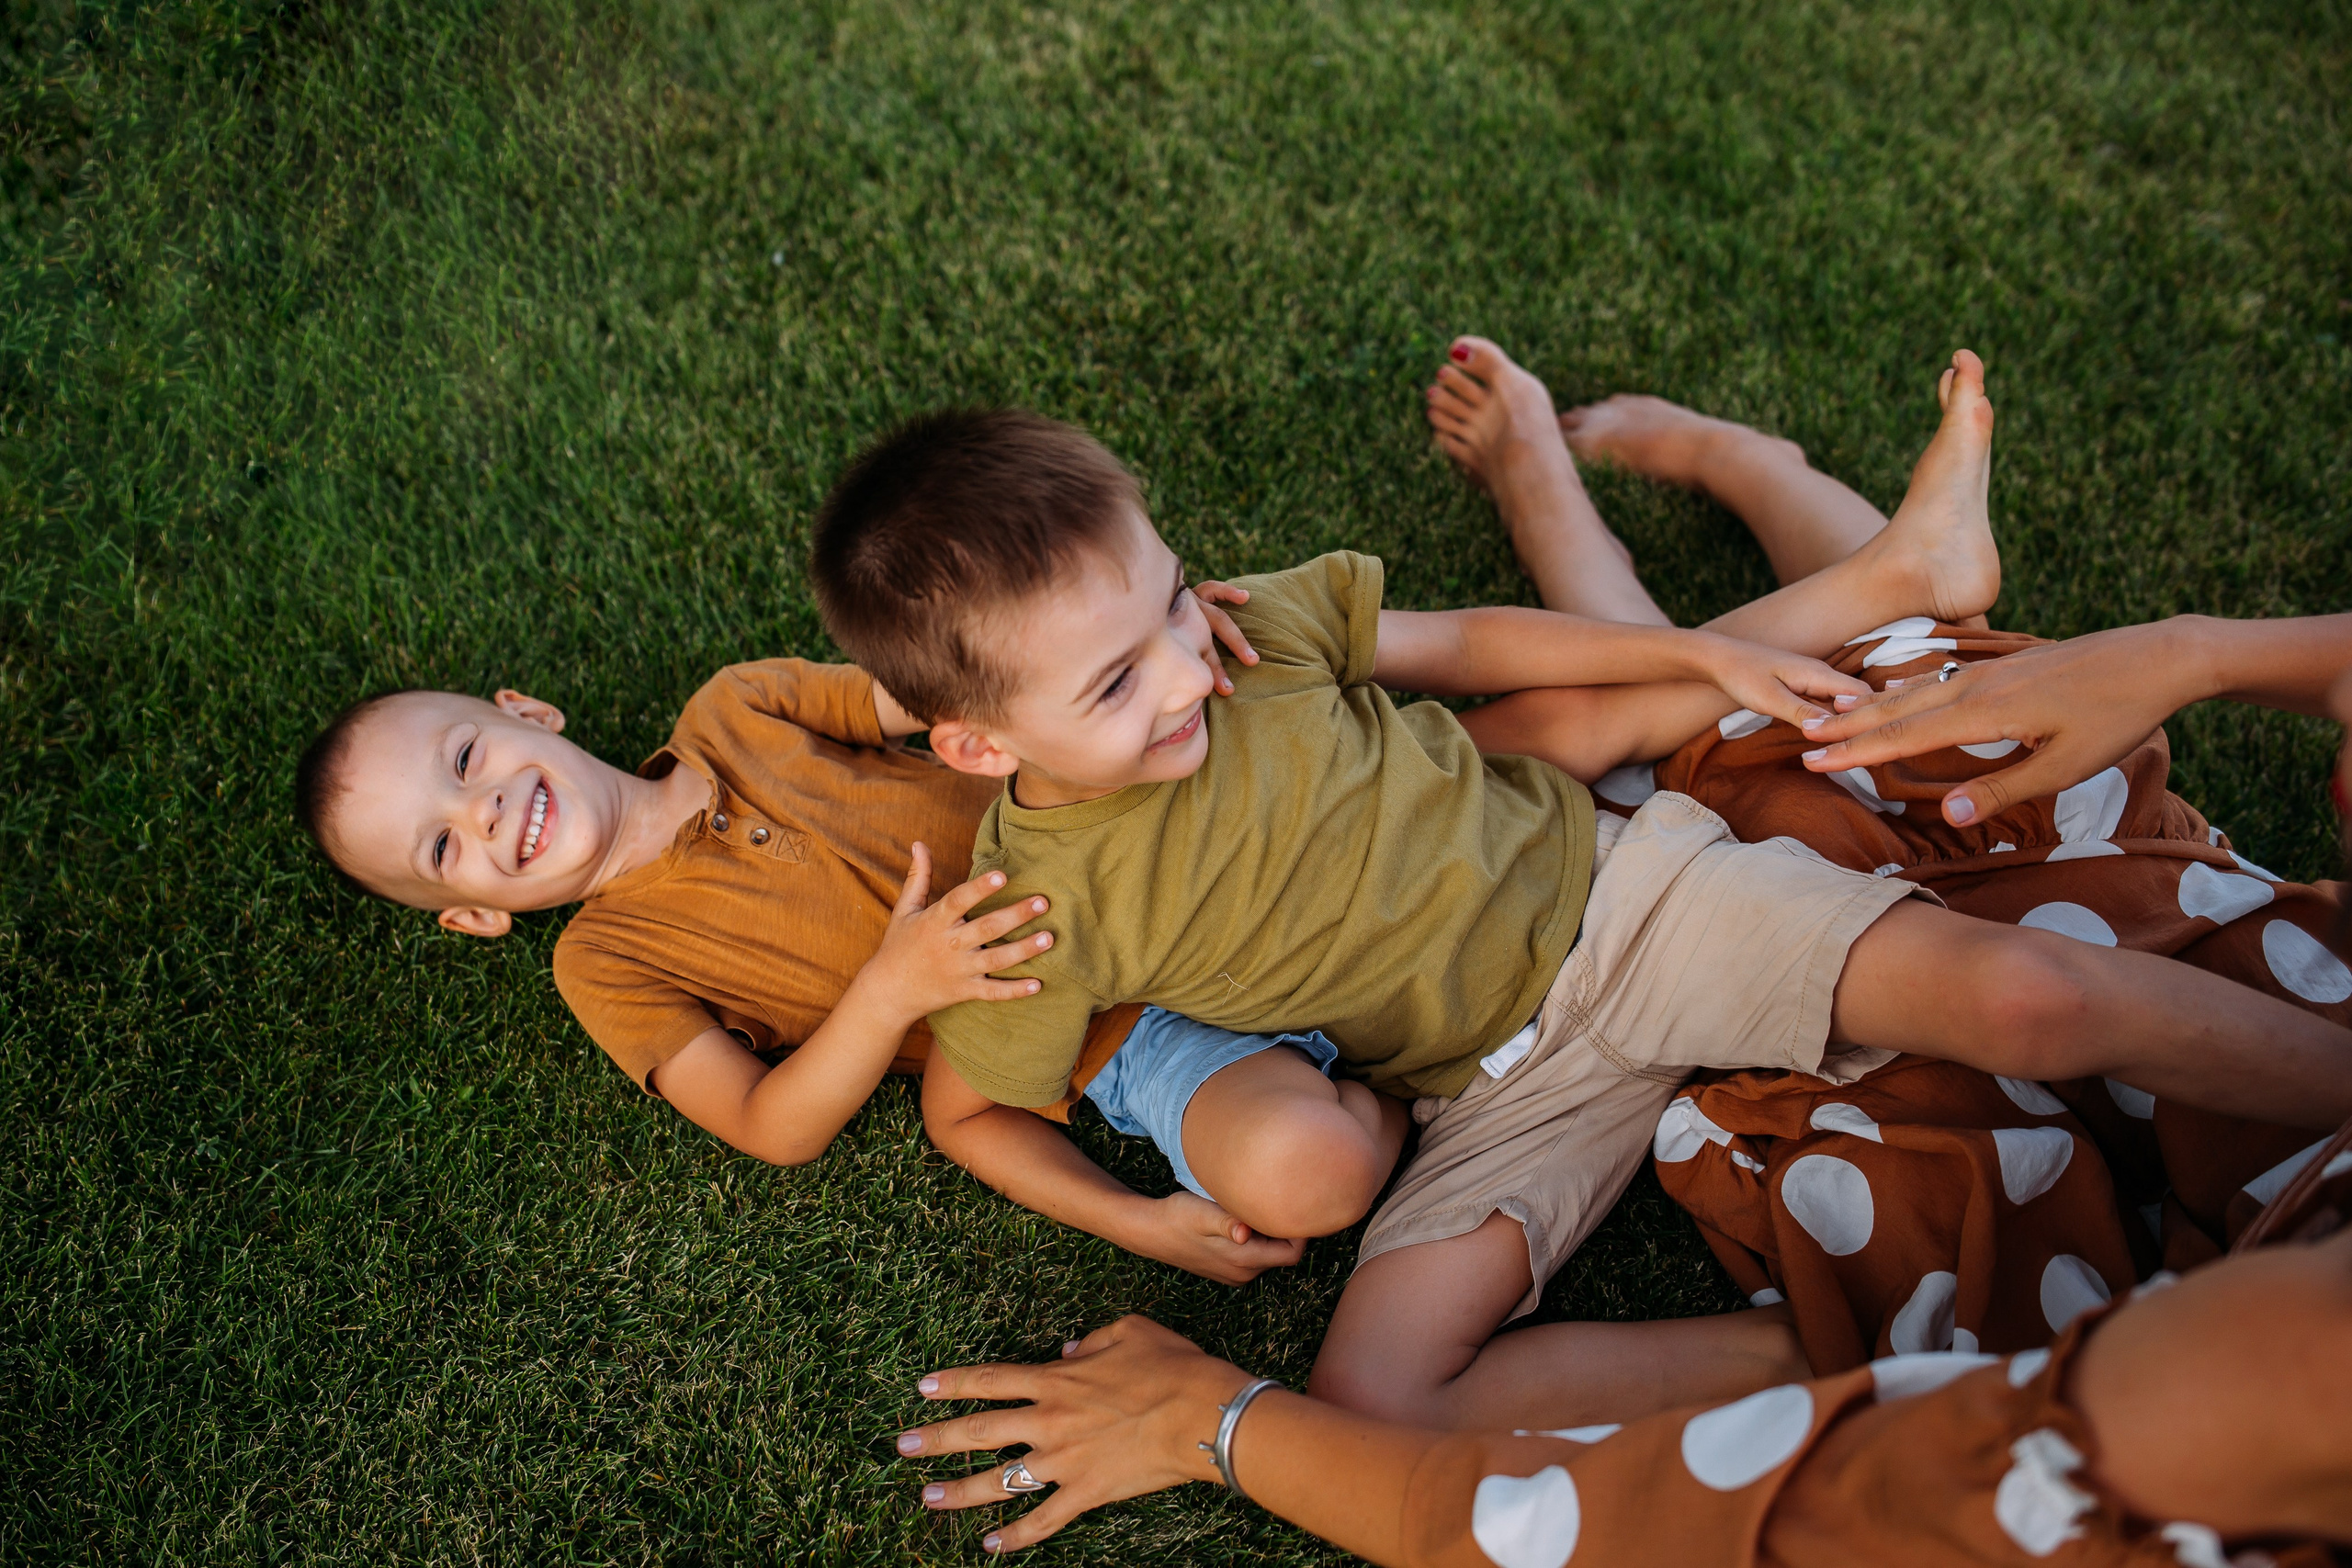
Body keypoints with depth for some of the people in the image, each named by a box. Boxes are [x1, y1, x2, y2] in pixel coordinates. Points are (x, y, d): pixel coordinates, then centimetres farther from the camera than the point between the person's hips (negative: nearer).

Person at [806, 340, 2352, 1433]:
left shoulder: (1244, 624, -9)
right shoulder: (1047, 912, -16)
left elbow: (1468, 641, 7)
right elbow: (964, 1112, 1)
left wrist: (1708, 657, 8)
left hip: (1604, 878, 1)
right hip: (1506, 1089, 0)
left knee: (2021, 994, -19)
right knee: (1370, 1401, -23)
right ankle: (1818, 1360, -17)